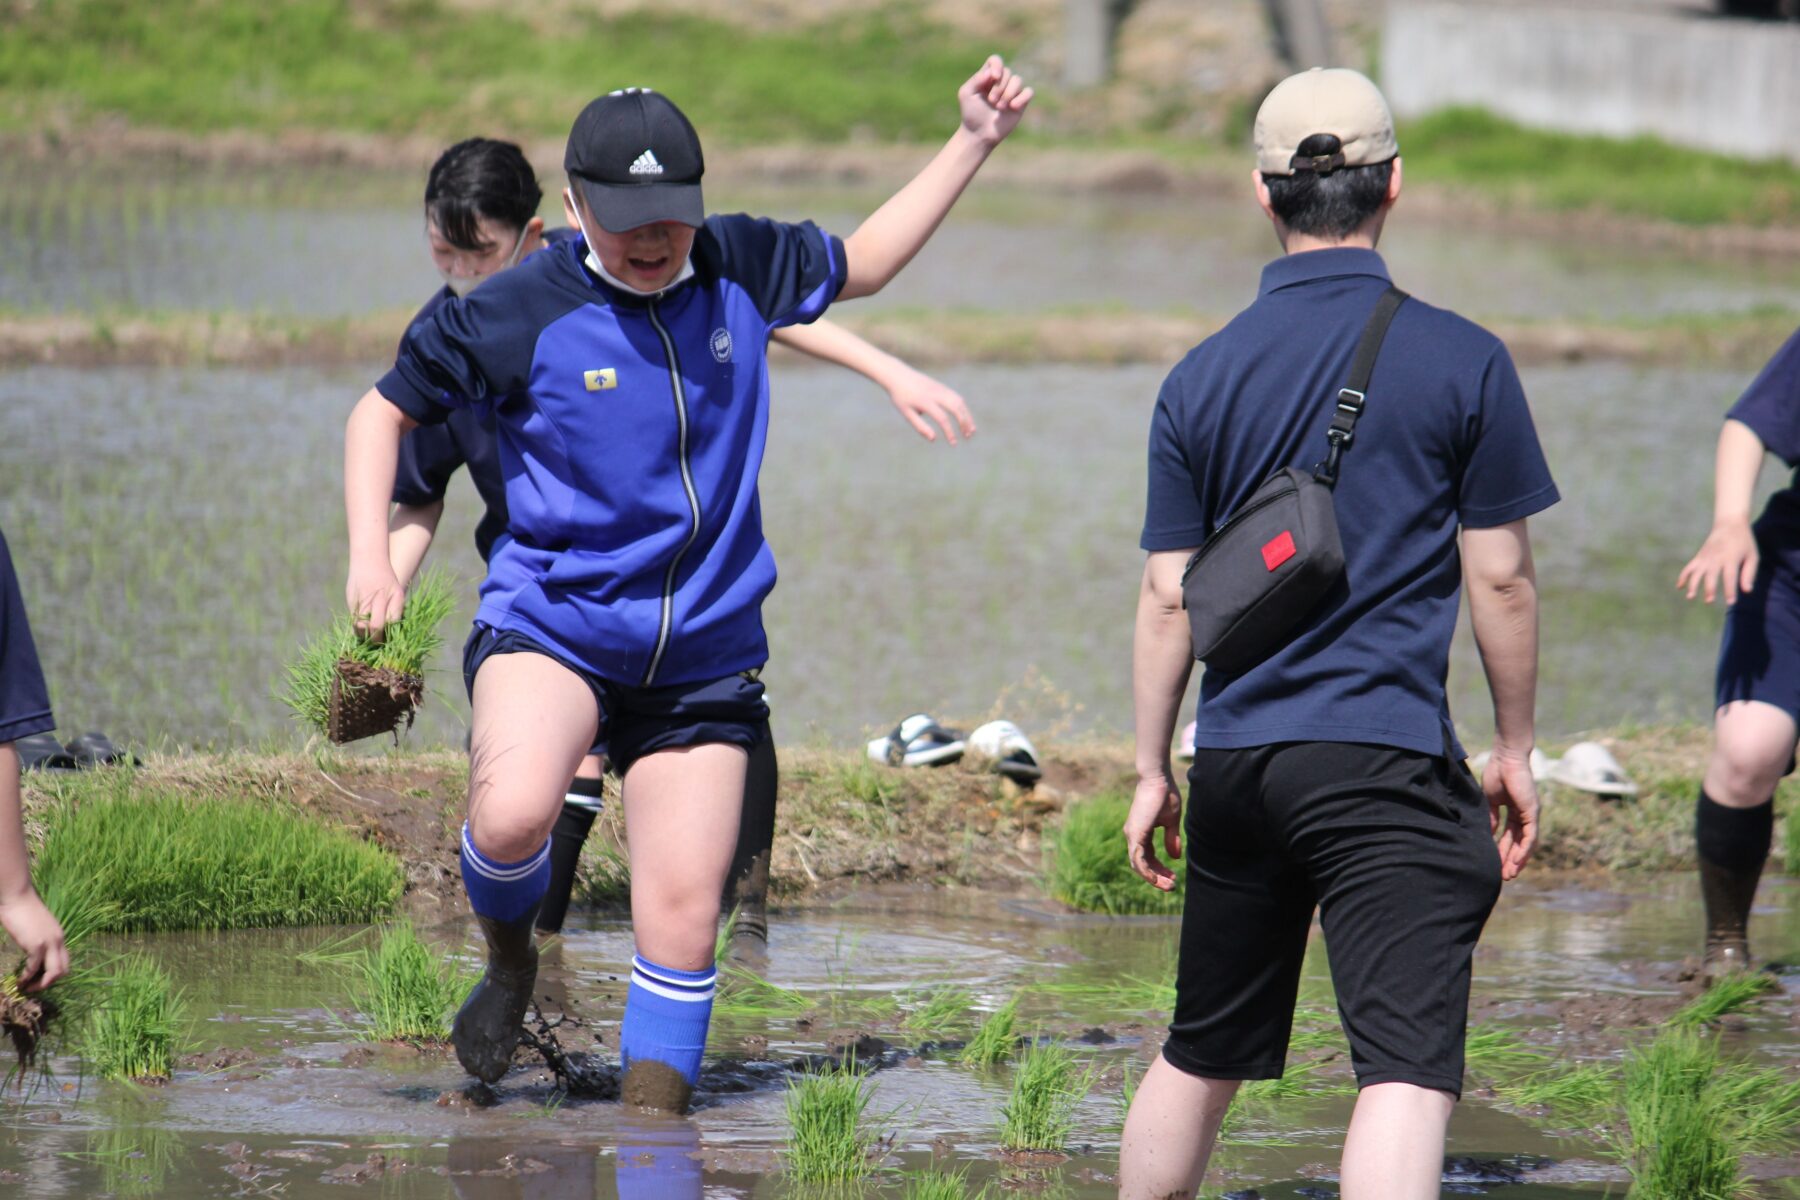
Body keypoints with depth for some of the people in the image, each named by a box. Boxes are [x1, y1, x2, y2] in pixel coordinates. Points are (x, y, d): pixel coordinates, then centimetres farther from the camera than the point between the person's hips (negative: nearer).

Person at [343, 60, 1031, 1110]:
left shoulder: (740, 270, 3)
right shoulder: (519, 314, -8)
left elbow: (861, 265, 24)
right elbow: (385, 413, 5)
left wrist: (973, 144, 19)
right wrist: (371, 553, -9)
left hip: (705, 650, 3)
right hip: (550, 620, -3)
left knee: (683, 912, -1)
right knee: (512, 816, -31)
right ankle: (509, 958, 1)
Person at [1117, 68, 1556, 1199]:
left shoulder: (1203, 376, 6)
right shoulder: (1460, 361, -4)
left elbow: (1169, 597, 7)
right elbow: (1501, 577, -1)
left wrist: (1153, 769, 16)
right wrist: (1515, 749, 10)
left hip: (1236, 764, 5)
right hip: (1385, 759, -5)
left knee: (1202, 1057, 19)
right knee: (1407, 1066, -12)